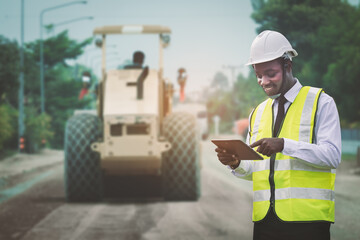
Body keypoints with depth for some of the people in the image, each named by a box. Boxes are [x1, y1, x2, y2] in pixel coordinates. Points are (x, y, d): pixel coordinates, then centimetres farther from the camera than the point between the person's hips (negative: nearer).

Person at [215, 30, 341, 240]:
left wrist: (284, 145, -22)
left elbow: (332, 155, -11)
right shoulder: (257, 113, 17)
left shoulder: (321, 102, 1)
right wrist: (236, 163, -3)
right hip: (264, 218, 5)